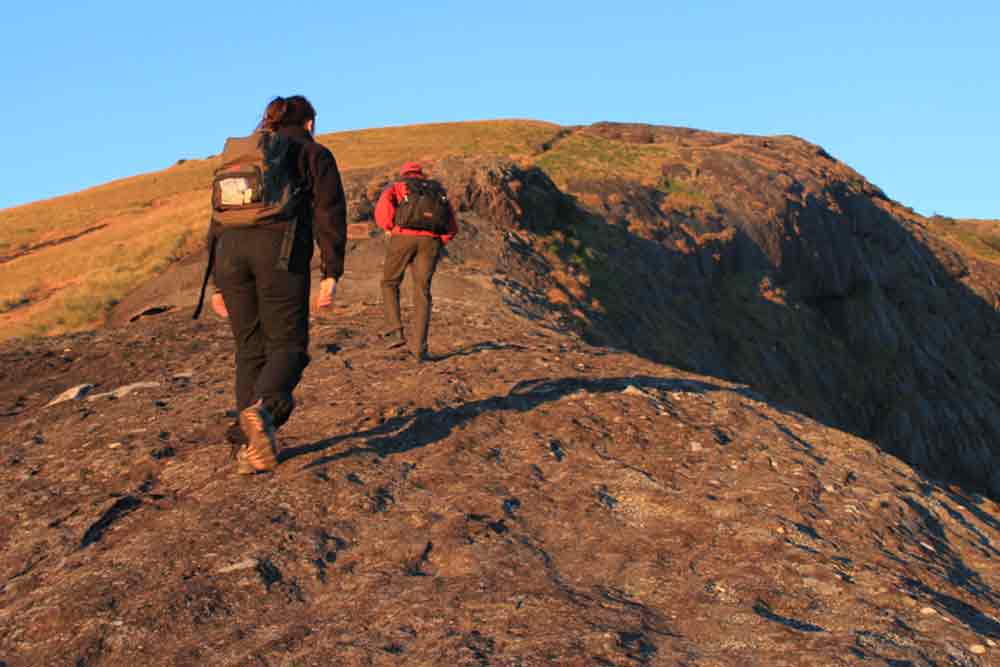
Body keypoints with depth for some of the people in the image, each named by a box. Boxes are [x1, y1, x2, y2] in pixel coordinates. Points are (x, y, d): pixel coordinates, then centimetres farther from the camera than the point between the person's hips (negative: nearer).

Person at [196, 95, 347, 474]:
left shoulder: (236, 157, 27)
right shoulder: (312, 154, 12)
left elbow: (218, 222, 24)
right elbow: (329, 214, -1)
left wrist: (218, 284, 24)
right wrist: (331, 274, -4)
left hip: (230, 252, 5)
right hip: (280, 251, -4)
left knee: (250, 350, 11)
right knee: (288, 346, 1)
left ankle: (253, 445, 3)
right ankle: (262, 408, -30)